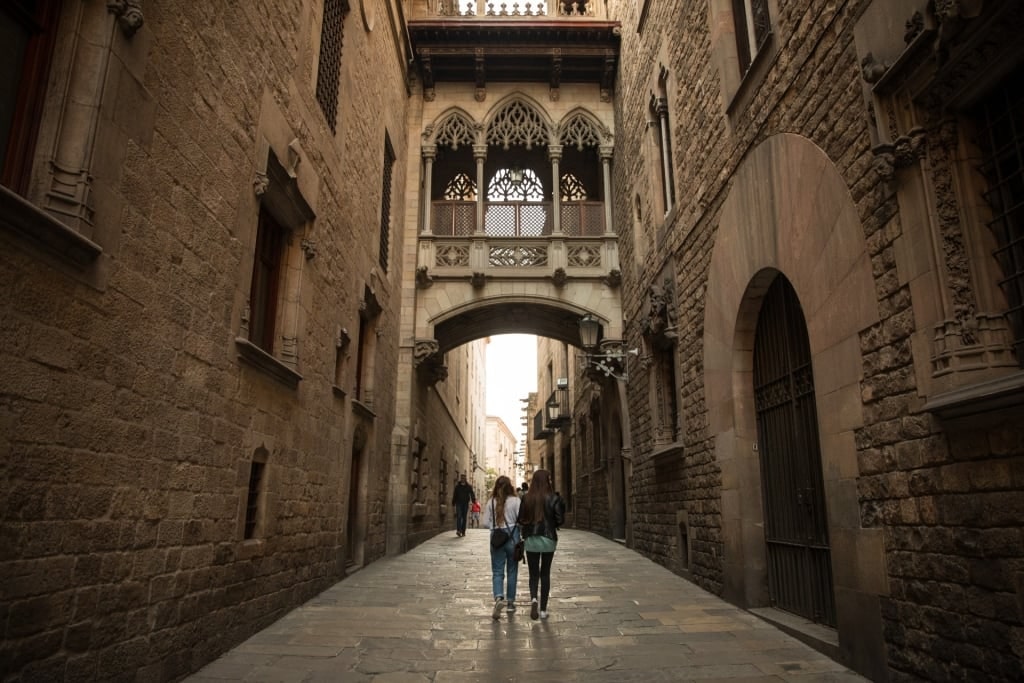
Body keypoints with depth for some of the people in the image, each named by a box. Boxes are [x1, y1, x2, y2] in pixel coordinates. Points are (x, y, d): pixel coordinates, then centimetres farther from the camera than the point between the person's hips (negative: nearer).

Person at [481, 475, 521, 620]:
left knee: (497, 572, 4)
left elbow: (486, 522, 0)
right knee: (512, 571, 13)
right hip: (512, 537, -1)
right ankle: (510, 602, 21)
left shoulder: (491, 502, -2)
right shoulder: (515, 501, -8)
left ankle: (499, 597, -20)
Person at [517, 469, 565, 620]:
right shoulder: (553, 498, -9)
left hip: (531, 539, 1)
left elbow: (521, 520, -2)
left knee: (533, 573, 10)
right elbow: (560, 519, -9)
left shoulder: (526, 498, -4)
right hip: (549, 539, -1)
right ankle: (543, 609, 14)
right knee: (545, 574, 12)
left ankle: (533, 598, -17)